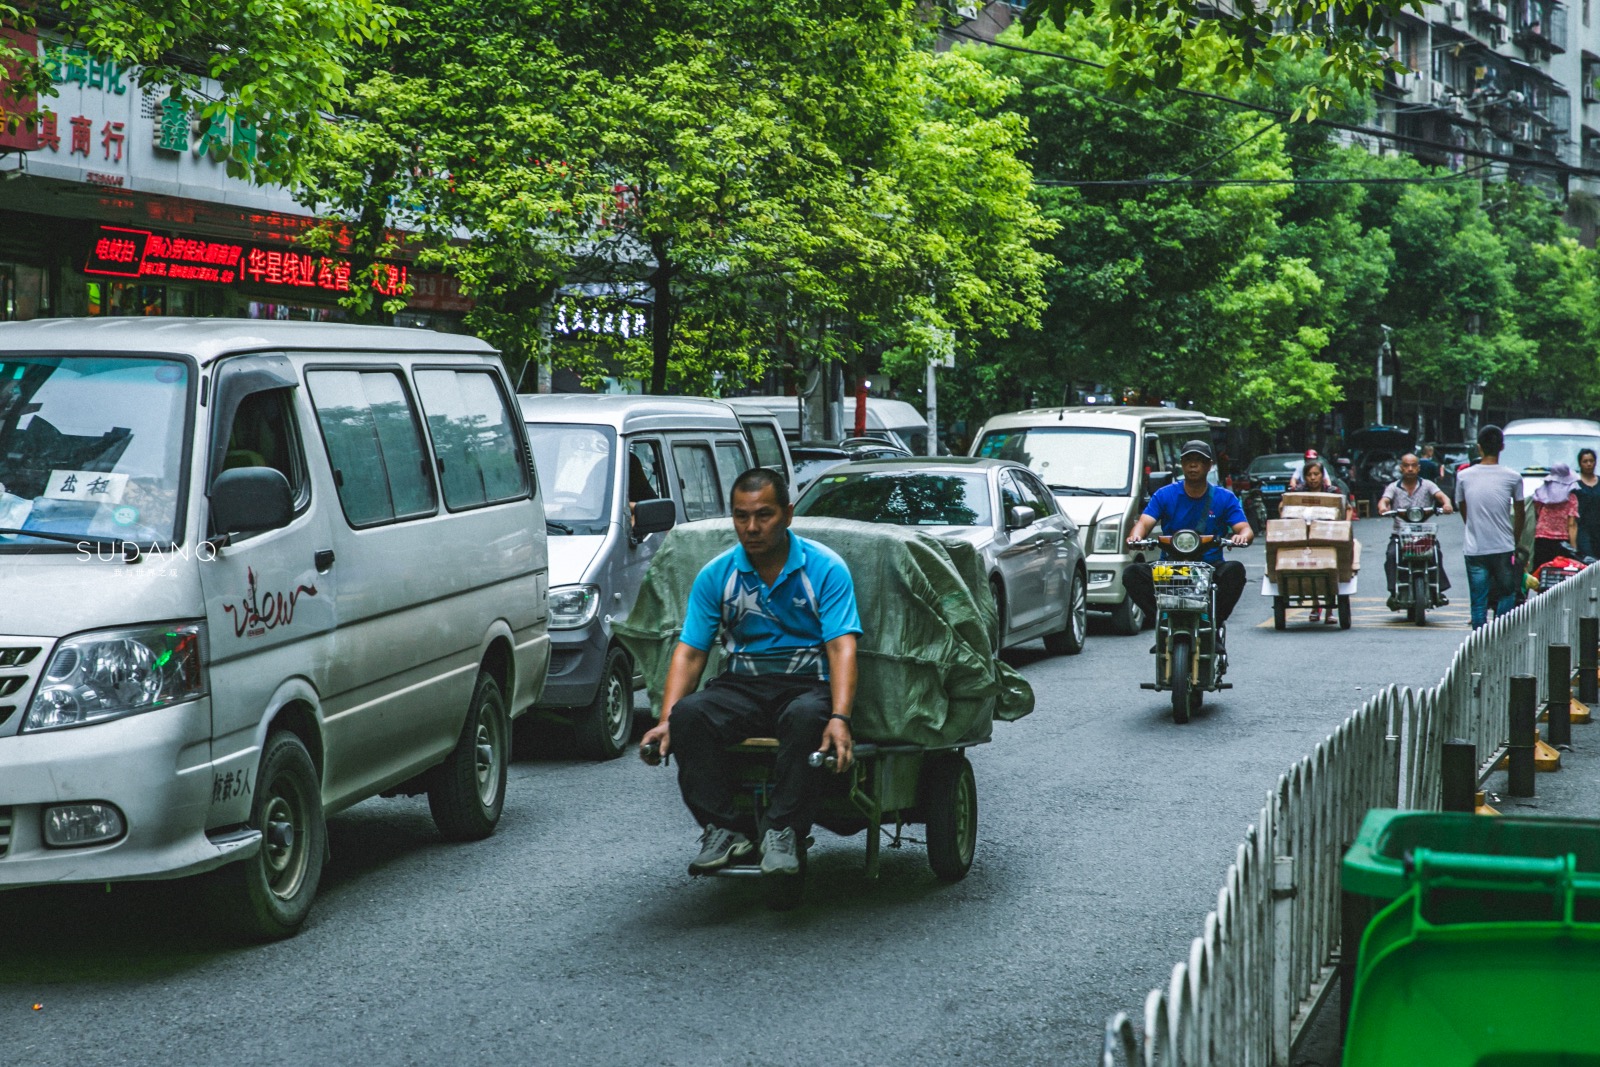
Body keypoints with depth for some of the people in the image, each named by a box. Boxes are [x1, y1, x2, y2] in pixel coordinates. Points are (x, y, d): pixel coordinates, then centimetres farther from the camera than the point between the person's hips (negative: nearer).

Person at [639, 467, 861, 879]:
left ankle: (783, 833, -32)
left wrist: (840, 718, -29)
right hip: (742, 686, 3)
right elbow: (690, 651, 3)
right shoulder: (716, 576, 6)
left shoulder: (825, 568, -3)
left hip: (809, 685, -3)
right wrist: (666, 719, -13)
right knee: (688, 714, -28)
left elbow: (842, 648, -12)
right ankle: (724, 829, -24)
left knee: (804, 717, -39)